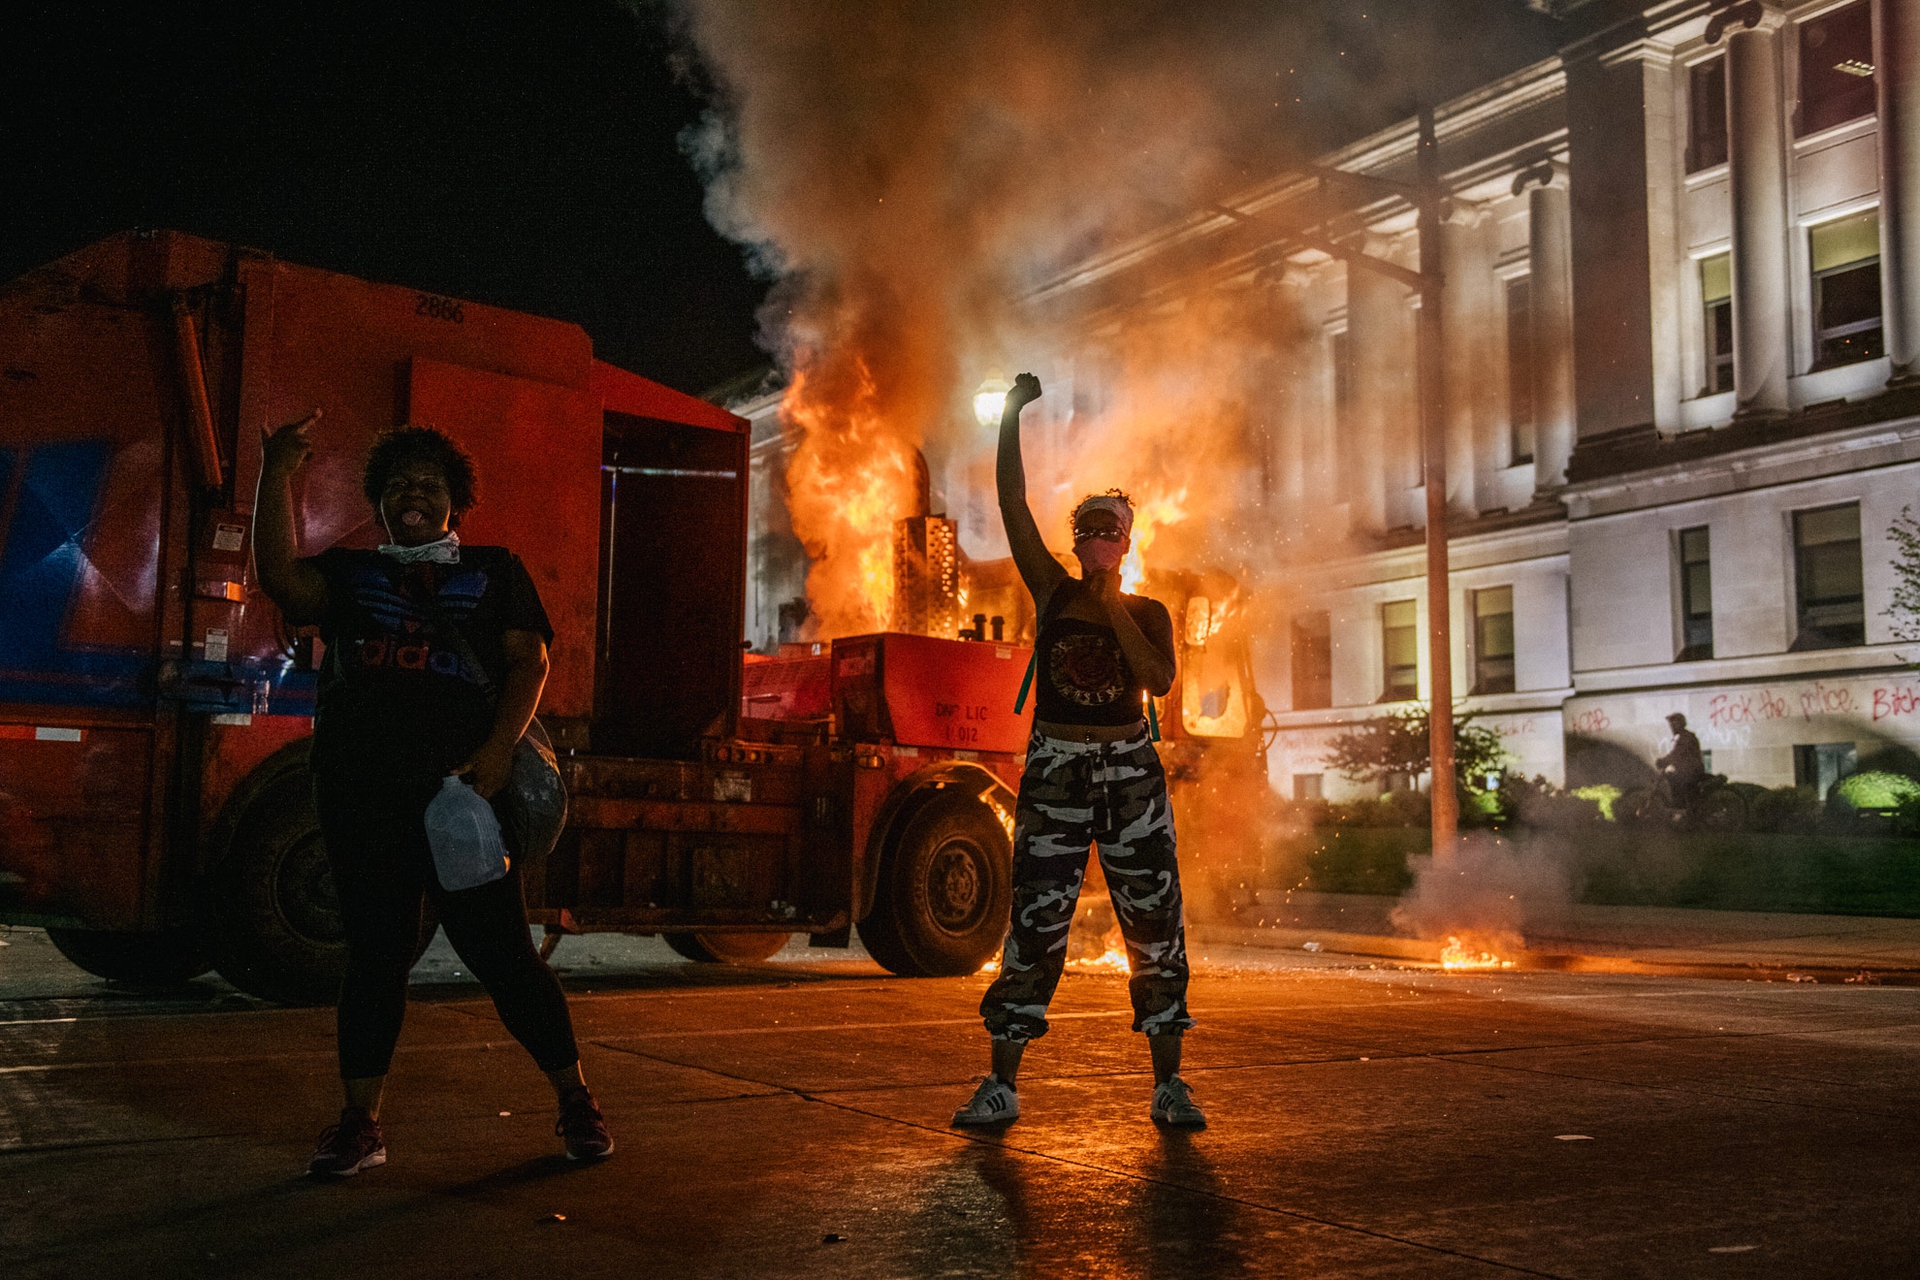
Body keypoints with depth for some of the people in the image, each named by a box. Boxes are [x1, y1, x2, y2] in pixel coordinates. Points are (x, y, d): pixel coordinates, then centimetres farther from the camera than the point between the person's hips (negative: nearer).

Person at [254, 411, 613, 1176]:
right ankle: (360, 1123, 12)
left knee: (501, 951, -3)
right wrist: (276, 477, -9)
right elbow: (282, 579, -1)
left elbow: (529, 661, 4)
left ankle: (575, 1100, 10)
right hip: (359, 794, 2)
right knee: (374, 953, 4)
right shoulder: (349, 572, 19)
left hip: (459, 789, -2)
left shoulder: (494, 570, 15)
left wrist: (498, 749, -11)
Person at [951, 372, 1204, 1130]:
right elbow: (1012, 505, -2)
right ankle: (1002, 1085, 4)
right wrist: (1012, 417, -7)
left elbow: (1160, 681, -10)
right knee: (1036, 921, -2)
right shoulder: (1052, 593, 6)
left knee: (1155, 921, 1)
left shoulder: (1148, 612, 8)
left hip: (1131, 771, 1)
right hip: (1055, 769, -1)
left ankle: (1168, 1085, 10)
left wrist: (1114, 611, -11)